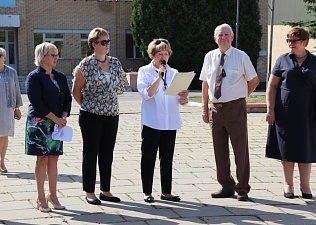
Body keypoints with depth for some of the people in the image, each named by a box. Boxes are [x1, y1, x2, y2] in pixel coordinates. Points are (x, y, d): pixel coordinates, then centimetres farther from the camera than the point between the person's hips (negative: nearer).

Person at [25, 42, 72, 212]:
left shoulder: (60, 77, 13)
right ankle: (41, 198, 4)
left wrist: (64, 117, -3)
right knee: (42, 159, -3)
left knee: (54, 158, 7)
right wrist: (55, 118, -15)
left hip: (57, 123, 6)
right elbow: (36, 102, -14)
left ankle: (52, 195, 16)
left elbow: (67, 98, 14)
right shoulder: (34, 77, -7)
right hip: (39, 123, -6)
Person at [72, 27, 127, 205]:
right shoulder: (86, 64, -7)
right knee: (91, 153, 2)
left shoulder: (115, 62, 8)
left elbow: (121, 85, 18)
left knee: (107, 154, 9)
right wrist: (87, 106, 3)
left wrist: (111, 103, 11)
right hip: (91, 116, -5)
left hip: (112, 115, 5)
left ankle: (106, 191, 18)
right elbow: (76, 91, -3)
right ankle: (89, 192, 10)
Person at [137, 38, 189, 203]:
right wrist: (159, 77, -18)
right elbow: (146, 94, -14)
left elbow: (181, 101, 9)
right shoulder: (144, 71, 1)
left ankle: (166, 192, 16)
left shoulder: (173, 73, 12)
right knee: (148, 158, 3)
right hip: (151, 123, -4)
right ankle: (147, 192, 10)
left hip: (170, 123, 4)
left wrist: (183, 97, -14)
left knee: (167, 159, 9)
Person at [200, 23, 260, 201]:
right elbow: (205, 83, 12)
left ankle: (242, 189, 10)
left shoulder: (241, 56, -4)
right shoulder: (210, 57, 6)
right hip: (216, 109, 4)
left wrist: (241, 95, 6)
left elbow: (254, 80, 5)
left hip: (235, 108, -4)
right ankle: (226, 187, 24)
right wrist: (205, 107, 9)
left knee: (241, 150, 1)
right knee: (220, 151, 11)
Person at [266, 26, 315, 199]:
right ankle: (288, 184, 16)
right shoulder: (283, 60, 3)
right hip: (285, 112, 0)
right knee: (287, 148, 5)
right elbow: (272, 85, 2)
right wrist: (270, 109, -6)